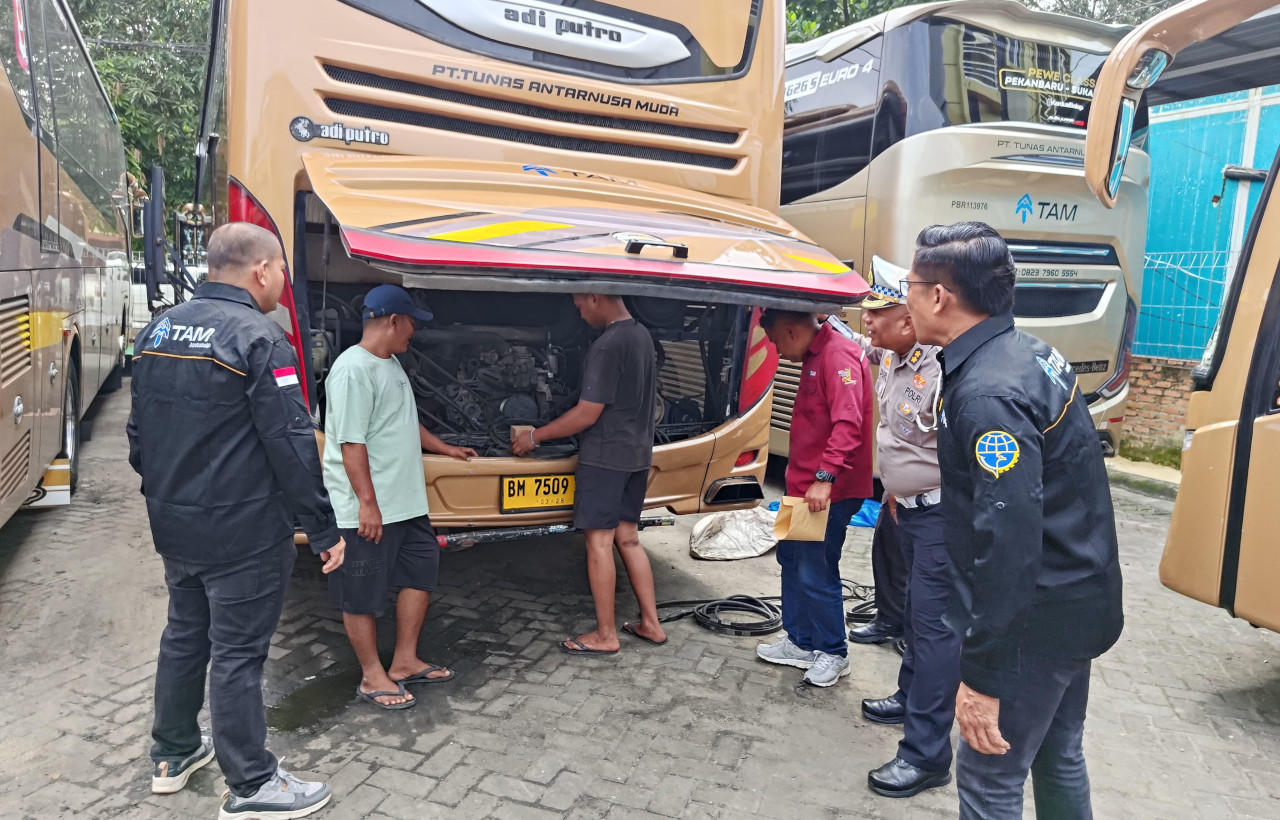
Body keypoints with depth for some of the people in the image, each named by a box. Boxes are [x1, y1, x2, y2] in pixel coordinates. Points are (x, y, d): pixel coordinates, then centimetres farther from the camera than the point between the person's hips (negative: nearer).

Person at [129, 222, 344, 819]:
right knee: (237, 654, 2)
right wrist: (324, 530, -15)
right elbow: (292, 446, -21)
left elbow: (139, 433, 14)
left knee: (184, 636, 22)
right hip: (242, 534, -8)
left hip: (174, 526, 8)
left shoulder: (157, 331, 7)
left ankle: (172, 755, 38)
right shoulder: (258, 339, -18)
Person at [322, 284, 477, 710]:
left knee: (421, 571, 16)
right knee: (363, 595, 6)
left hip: (406, 503, 10)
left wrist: (445, 448, 32)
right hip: (366, 510, -10)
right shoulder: (353, 369, -18)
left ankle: (405, 662, 29)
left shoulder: (391, 363, 13)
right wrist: (367, 502, -24)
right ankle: (372, 676, 20)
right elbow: (351, 442, -22)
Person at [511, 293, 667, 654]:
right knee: (628, 539, 15)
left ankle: (605, 635, 10)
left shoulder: (608, 345, -19)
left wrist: (534, 437, -10)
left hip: (604, 457, -9)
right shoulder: (642, 335, 9)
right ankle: (651, 624, 22)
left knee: (599, 543, 1)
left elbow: (587, 414, -19)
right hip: (637, 453, 9)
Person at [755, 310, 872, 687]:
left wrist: (825, 478, -30)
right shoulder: (813, 357, 15)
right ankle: (801, 643, 30)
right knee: (791, 558, 17)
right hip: (805, 484, 11)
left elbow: (848, 424, -27)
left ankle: (833, 654, 15)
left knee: (816, 573, -3)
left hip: (830, 491, -10)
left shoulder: (839, 356, -17)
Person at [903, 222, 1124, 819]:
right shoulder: (1027, 352, 4)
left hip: (1035, 621, -9)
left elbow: (1008, 542, -30)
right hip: (1078, 603, 10)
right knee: (1057, 757, 25)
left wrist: (981, 674, -25)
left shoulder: (988, 395, -27)